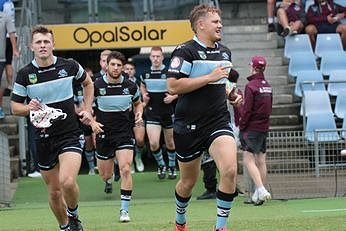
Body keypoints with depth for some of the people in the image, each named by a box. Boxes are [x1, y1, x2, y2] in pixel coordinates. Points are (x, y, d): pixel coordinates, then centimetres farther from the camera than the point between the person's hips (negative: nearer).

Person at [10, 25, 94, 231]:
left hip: (70, 134, -2)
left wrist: (87, 109, 9)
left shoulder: (69, 66, -2)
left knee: (68, 181, -23)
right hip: (43, 138, 2)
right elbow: (15, 107, 5)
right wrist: (29, 108, -17)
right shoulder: (25, 75, -4)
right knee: (54, 191, 8)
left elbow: (88, 83, 19)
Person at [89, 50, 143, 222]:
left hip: (124, 133, -1)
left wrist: (139, 114, -5)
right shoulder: (96, 85, -9)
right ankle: (110, 182, 52)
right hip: (103, 134, 1)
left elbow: (138, 103, 16)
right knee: (105, 175, 11)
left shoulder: (130, 86, -4)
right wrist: (92, 122, -14)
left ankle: (124, 210, -13)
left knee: (125, 169, -19)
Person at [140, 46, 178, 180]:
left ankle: (172, 166, 32)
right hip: (152, 112, 1)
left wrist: (173, 97, -18)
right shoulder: (145, 74, 1)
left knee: (170, 143, 11)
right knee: (153, 143, -11)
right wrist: (144, 95, 2)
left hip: (168, 112, -1)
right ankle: (161, 165, 15)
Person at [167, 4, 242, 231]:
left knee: (230, 170, -20)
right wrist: (209, 77, -20)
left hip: (219, 121, 4)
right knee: (189, 181, 11)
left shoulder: (225, 52, 13)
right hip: (189, 125, -4)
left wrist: (232, 94, 11)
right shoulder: (185, 51, -10)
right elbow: (173, 86, -21)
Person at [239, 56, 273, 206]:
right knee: (261, 161, 11)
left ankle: (261, 190, -21)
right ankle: (260, 193, 15)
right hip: (264, 127, 8)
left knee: (249, 160, -8)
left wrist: (241, 125, -6)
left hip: (252, 128, -8)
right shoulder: (268, 86, 10)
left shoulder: (251, 86, -13)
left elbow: (247, 110, -15)